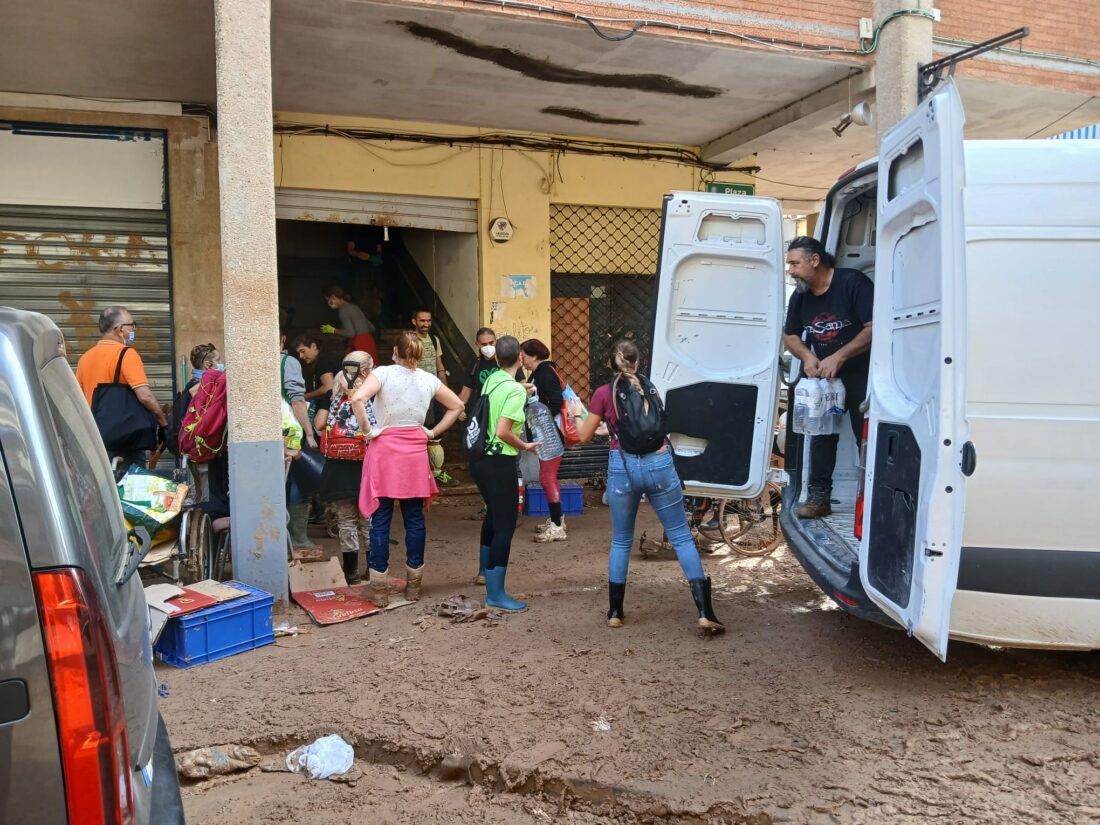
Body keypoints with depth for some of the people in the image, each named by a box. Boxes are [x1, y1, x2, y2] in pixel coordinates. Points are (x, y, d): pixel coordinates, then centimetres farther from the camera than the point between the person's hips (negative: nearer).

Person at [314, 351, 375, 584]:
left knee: (346, 519, 9)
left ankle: (352, 571, 11)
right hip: (364, 466, -1)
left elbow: (318, 425, 0)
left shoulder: (333, 394, 4)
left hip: (338, 466, 1)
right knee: (368, 520, 11)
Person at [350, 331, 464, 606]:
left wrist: (369, 430, -11)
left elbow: (357, 399, -23)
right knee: (415, 519, 10)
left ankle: (379, 588, 6)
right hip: (415, 452, 3)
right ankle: (413, 584, 17)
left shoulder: (383, 373, -7)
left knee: (381, 520, 2)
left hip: (384, 450, -3)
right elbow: (457, 406, 15)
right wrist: (433, 432, 12)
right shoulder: (428, 380, 5)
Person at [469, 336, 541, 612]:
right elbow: (503, 432, -24)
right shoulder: (516, 390, -18)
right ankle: (495, 594, 1)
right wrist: (525, 446, -7)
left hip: (480, 459, 9)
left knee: (494, 513, 28)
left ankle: (486, 568, 49)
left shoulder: (491, 380, 5)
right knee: (505, 524, -1)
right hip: (499, 463, -9)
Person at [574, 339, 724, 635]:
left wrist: (576, 416, 30)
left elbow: (584, 435, 10)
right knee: (681, 536, 5)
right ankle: (705, 613, -1)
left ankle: (615, 612, 21)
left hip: (623, 467, -1)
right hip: (659, 465, 1)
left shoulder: (604, 394, 1)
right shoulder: (651, 388, 12)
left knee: (621, 541, 15)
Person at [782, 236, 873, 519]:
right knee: (822, 434, 3)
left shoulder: (853, 283, -18)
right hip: (824, 374, 6)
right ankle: (819, 497, 8)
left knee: (867, 437, -3)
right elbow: (790, 336, 12)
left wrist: (838, 357, -27)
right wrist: (807, 356, -9)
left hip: (862, 372, -5)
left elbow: (874, 328, -23)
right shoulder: (800, 296, 2)